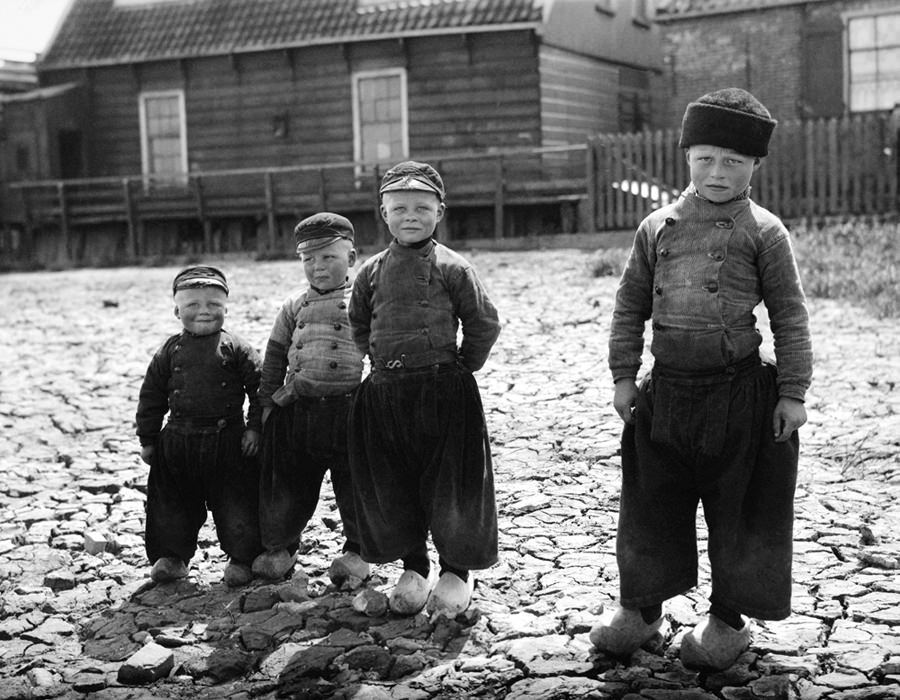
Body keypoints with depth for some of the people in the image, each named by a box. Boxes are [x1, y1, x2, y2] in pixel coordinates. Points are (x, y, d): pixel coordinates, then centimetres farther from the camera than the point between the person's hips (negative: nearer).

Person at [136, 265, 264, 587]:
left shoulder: (235, 349, -3)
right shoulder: (170, 351, 4)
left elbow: (260, 388, -2)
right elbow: (151, 395, 9)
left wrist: (254, 428, -7)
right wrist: (148, 439, 7)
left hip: (228, 441, -3)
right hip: (178, 440, 3)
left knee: (235, 501, 2)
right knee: (171, 501, 11)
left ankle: (242, 559, 15)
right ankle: (171, 556, 27)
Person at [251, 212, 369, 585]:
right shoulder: (294, 306, 11)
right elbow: (275, 357, 16)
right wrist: (267, 401, 11)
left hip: (348, 409, -3)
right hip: (296, 410, 4)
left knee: (354, 484, 2)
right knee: (290, 483, 11)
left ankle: (356, 550, 17)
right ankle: (280, 547, 26)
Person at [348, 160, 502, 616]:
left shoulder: (451, 268, -5)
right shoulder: (371, 271, 7)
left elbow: (485, 324, -1)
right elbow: (358, 327, 21)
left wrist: (460, 369, 2)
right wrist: (383, 365, 14)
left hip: (443, 390, -4)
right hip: (383, 392, 4)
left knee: (450, 484, 1)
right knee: (388, 486, 8)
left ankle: (457, 569, 19)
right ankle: (413, 567, 24)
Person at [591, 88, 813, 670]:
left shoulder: (763, 232, -3)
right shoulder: (658, 227, 6)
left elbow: (791, 317, -2)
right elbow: (630, 306, 11)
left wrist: (792, 393, -5)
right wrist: (624, 375, 6)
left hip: (739, 392, -3)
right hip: (666, 392, 3)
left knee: (738, 509, 7)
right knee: (651, 503, 11)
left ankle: (729, 618, 24)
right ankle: (642, 608, 28)